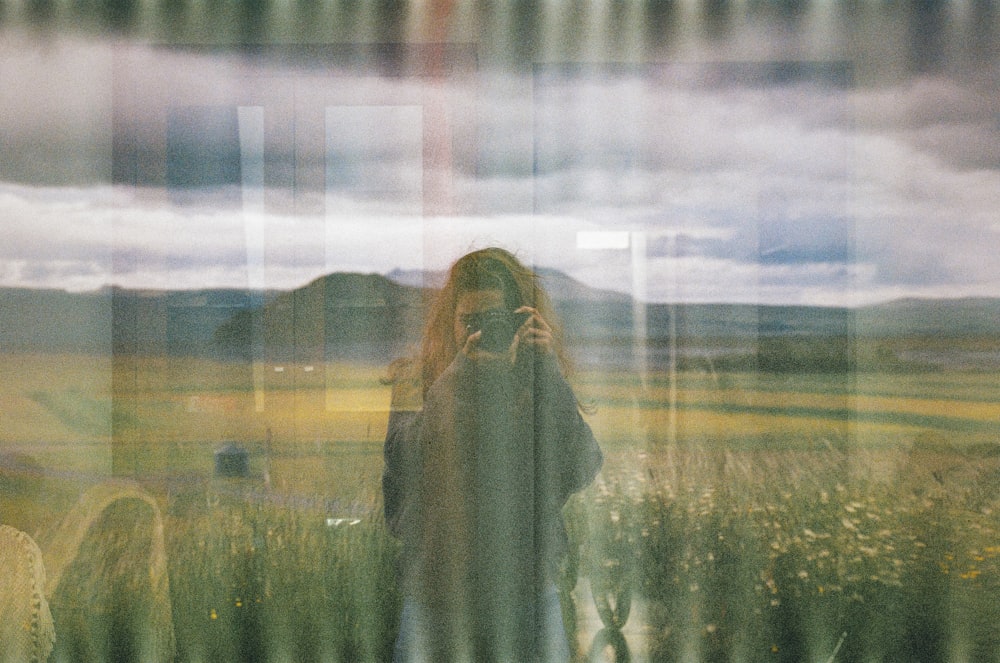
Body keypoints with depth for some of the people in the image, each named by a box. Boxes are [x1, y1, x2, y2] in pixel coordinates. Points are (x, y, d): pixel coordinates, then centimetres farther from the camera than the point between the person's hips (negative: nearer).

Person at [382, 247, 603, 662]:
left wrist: (544, 371, -18)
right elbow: (406, 470, -17)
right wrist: (463, 376, -20)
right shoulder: (417, 382, -2)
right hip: (436, 592, 0)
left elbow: (580, 472, -15)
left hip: (528, 592, 1)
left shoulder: (540, 389, 0)